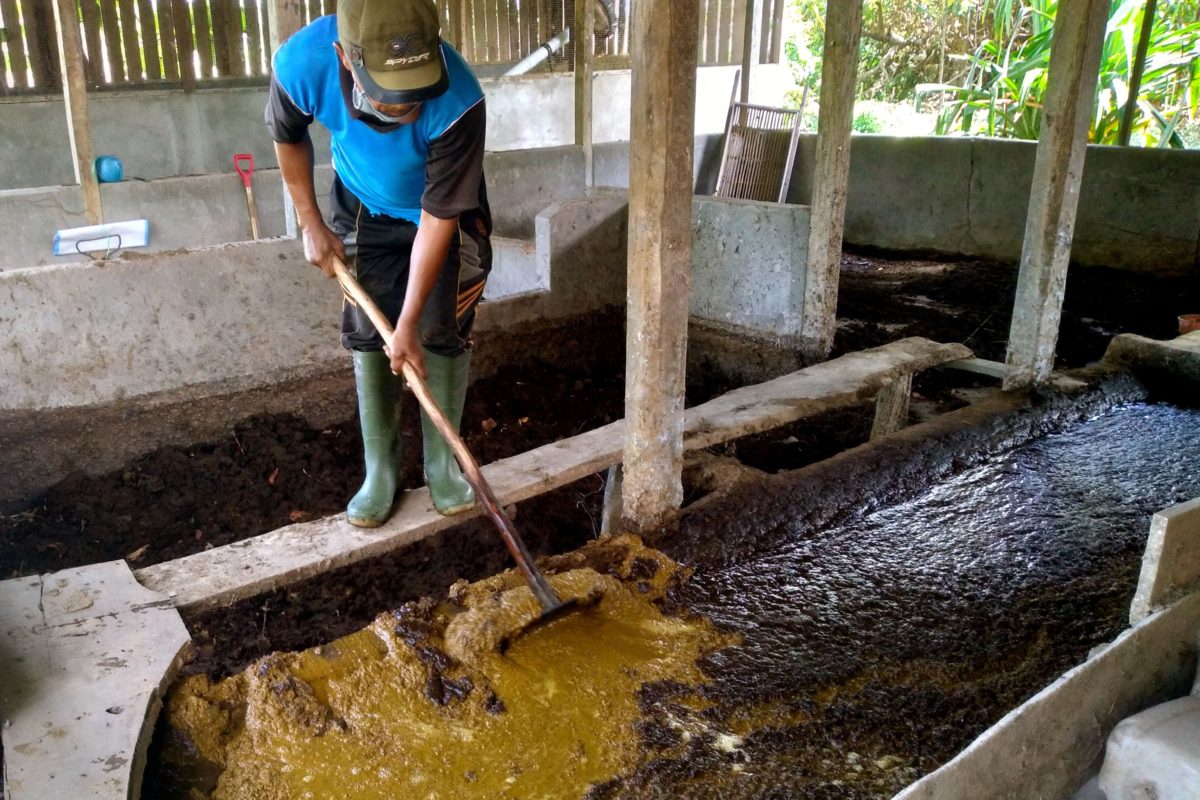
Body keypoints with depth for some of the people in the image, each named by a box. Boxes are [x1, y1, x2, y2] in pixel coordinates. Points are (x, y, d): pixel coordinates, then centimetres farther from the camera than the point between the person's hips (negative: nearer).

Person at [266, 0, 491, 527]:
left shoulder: (458, 101, -41)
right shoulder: (302, 62, -34)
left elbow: (439, 216, -31)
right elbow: (288, 137, -8)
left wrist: (409, 323, -27)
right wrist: (311, 223, -3)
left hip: (445, 212, -2)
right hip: (364, 212, 2)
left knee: (444, 335, -2)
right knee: (367, 337, 2)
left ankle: (442, 464, 14)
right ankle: (380, 472, 13)